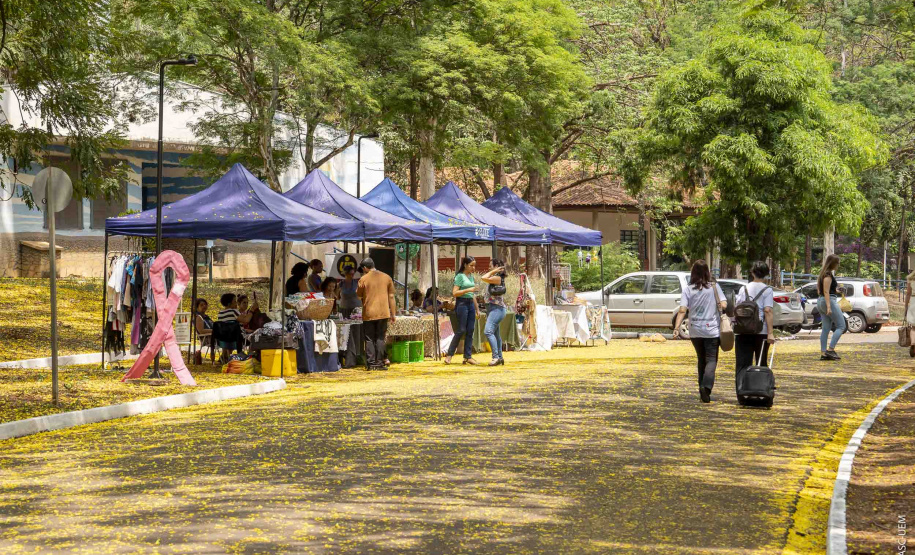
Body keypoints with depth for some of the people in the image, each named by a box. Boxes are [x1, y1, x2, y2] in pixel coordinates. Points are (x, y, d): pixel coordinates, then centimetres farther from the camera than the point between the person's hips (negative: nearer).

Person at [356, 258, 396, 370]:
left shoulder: (363, 279, -4)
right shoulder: (386, 277, 5)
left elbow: (359, 295, 7)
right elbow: (391, 297, 7)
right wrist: (393, 314, 11)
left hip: (368, 313, -2)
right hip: (383, 313, 2)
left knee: (369, 339, 4)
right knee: (380, 338, 7)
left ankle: (371, 363, 1)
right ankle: (379, 362, 3)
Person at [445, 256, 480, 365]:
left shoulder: (471, 276, 16)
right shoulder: (460, 276, -6)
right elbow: (454, 293, -13)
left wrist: (477, 309, 22)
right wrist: (468, 290, -20)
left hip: (471, 304, 7)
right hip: (462, 303, -7)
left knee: (470, 331, 4)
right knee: (461, 330, -9)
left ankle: (468, 356, 6)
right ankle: (449, 355, -1)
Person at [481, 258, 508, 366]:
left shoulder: (498, 278, -13)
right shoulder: (495, 278, 17)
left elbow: (484, 278, -22)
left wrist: (493, 271, -13)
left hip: (497, 309, -11)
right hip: (493, 309, 11)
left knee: (488, 331, -21)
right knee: (495, 334, 14)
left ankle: (496, 357, -24)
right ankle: (499, 358, 20)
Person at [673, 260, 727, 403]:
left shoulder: (688, 290, -1)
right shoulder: (714, 287, -3)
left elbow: (682, 310, -10)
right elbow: (723, 305, -10)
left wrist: (676, 328, -15)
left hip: (695, 331, 2)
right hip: (712, 330, -2)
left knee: (701, 359, 16)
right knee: (711, 360, -2)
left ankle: (703, 391, 17)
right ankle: (706, 386, -27)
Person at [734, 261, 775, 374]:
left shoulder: (743, 289, 10)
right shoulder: (767, 290, -2)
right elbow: (767, 311, -11)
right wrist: (770, 333, -14)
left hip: (743, 331, 3)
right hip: (761, 331, -2)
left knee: (742, 364, -1)